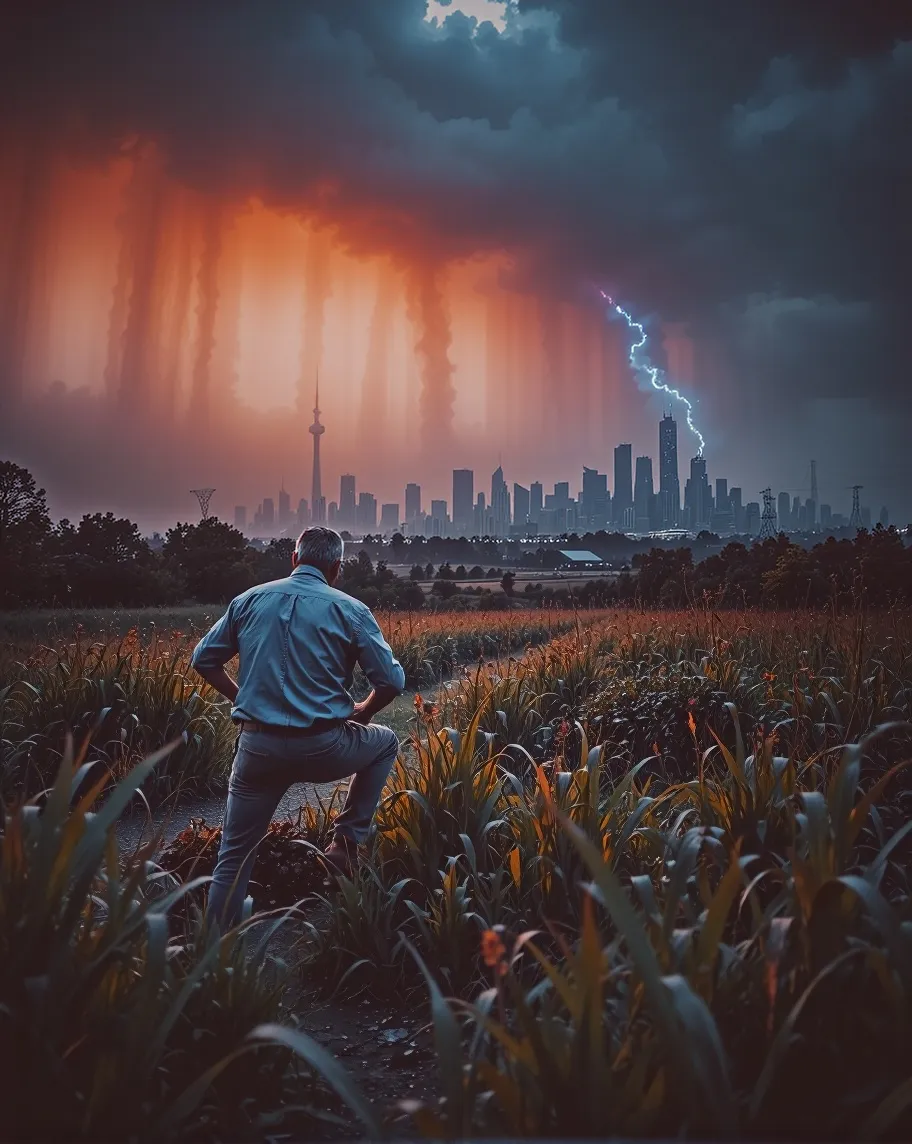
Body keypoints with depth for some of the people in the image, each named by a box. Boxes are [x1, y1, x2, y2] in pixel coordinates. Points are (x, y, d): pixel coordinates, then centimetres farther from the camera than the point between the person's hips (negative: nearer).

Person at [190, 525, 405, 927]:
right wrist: (364, 711, 17)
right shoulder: (350, 610, -2)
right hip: (323, 748, -2)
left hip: (258, 747, 3)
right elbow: (392, 681, -3)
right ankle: (346, 841, 22)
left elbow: (203, 660, 11)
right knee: (386, 742, 28)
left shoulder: (249, 601, 7)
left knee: (235, 856, 18)